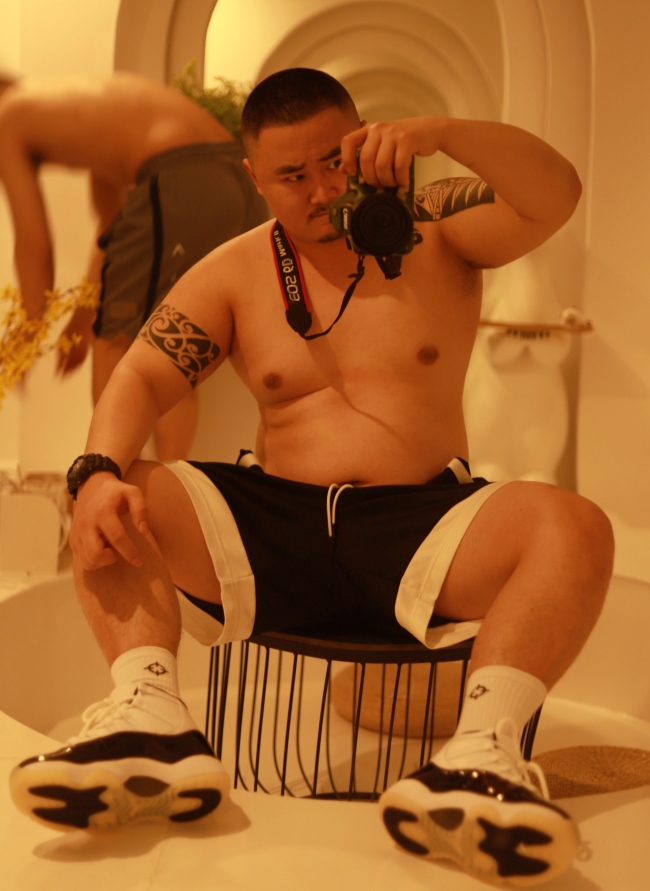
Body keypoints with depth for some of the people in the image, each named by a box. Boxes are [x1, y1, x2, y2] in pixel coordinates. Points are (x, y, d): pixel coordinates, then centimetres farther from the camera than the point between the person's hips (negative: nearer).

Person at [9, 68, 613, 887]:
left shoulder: (432, 228, 7)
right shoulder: (233, 274, 9)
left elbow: (555, 198, -7)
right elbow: (140, 377, -1)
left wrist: (445, 134, -23)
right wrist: (100, 472, -21)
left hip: (421, 531, -1)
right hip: (272, 530, 2)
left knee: (574, 528, -28)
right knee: (108, 503, -17)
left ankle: (478, 753, -39)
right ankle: (153, 726, -31)